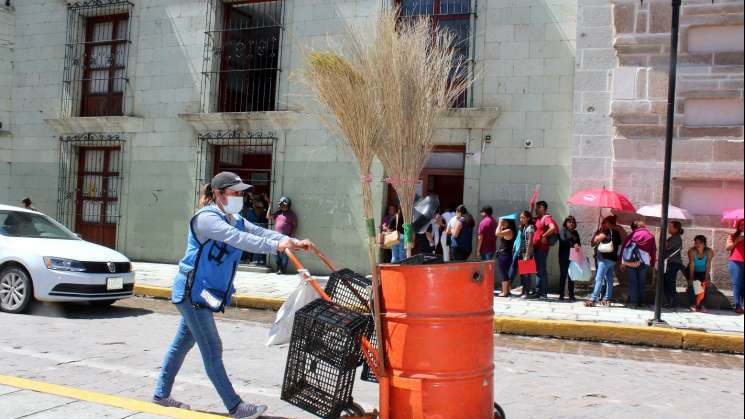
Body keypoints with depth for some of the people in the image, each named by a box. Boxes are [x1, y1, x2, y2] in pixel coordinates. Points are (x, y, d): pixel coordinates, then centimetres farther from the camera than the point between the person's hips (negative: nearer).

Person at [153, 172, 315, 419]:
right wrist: (275, 246, -44)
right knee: (212, 350, -5)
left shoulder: (234, 219, 10)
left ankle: (161, 394, 31)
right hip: (192, 292, -9)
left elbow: (259, 232, -1)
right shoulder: (206, 218, -19)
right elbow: (237, 238, -34)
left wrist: (294, 242, -16)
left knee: (183, 343, 17)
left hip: (202, 294, 9)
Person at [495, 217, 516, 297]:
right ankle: (507, 290, 22)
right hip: (501, 255, 11)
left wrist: (500, 224, -15)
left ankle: (505, 292, -4)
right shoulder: (505, 231, 15)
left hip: (504, 255, -11)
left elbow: (497, 233, -26)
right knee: (505, 273, 15)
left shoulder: (509, 231, -16)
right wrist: (500, 225, 16)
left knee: (504, 273, -7)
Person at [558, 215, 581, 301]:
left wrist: (578, 245, -3)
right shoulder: (563, 230, 2)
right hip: (564, 256, -5)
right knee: (563, 274, -2)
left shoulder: (575, 232, 19)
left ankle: (571, 295, 8)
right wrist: (573, 245, -24)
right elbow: (563, 239, -15)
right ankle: (561, 295, 1)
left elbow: (578, 242, 19)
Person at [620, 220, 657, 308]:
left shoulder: (632, 235, 7)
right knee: (642, 282, 10)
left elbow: (624, 247, 3)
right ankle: (641, 302, 10)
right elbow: (653, 251, 10)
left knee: (632, 282, 5)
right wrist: (652, 264, 14)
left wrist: (622, 262, 6)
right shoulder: (650, 236, 11)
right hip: (644, 262, 1)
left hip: (630, 261, -1)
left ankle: (633, 302, 3)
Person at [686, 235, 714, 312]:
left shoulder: (709, 252, -25)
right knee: (692, 285, -16)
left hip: (703, 272, 1)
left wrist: (706, 279, -35)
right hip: (693, 271, -1)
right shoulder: (691, 251, -27)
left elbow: (708, 266, -29)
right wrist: (691, 278, -35)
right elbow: (691, 265, -31)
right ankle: (693, 305, -14)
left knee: (704, 286, -13)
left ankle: (701, 305, -7)